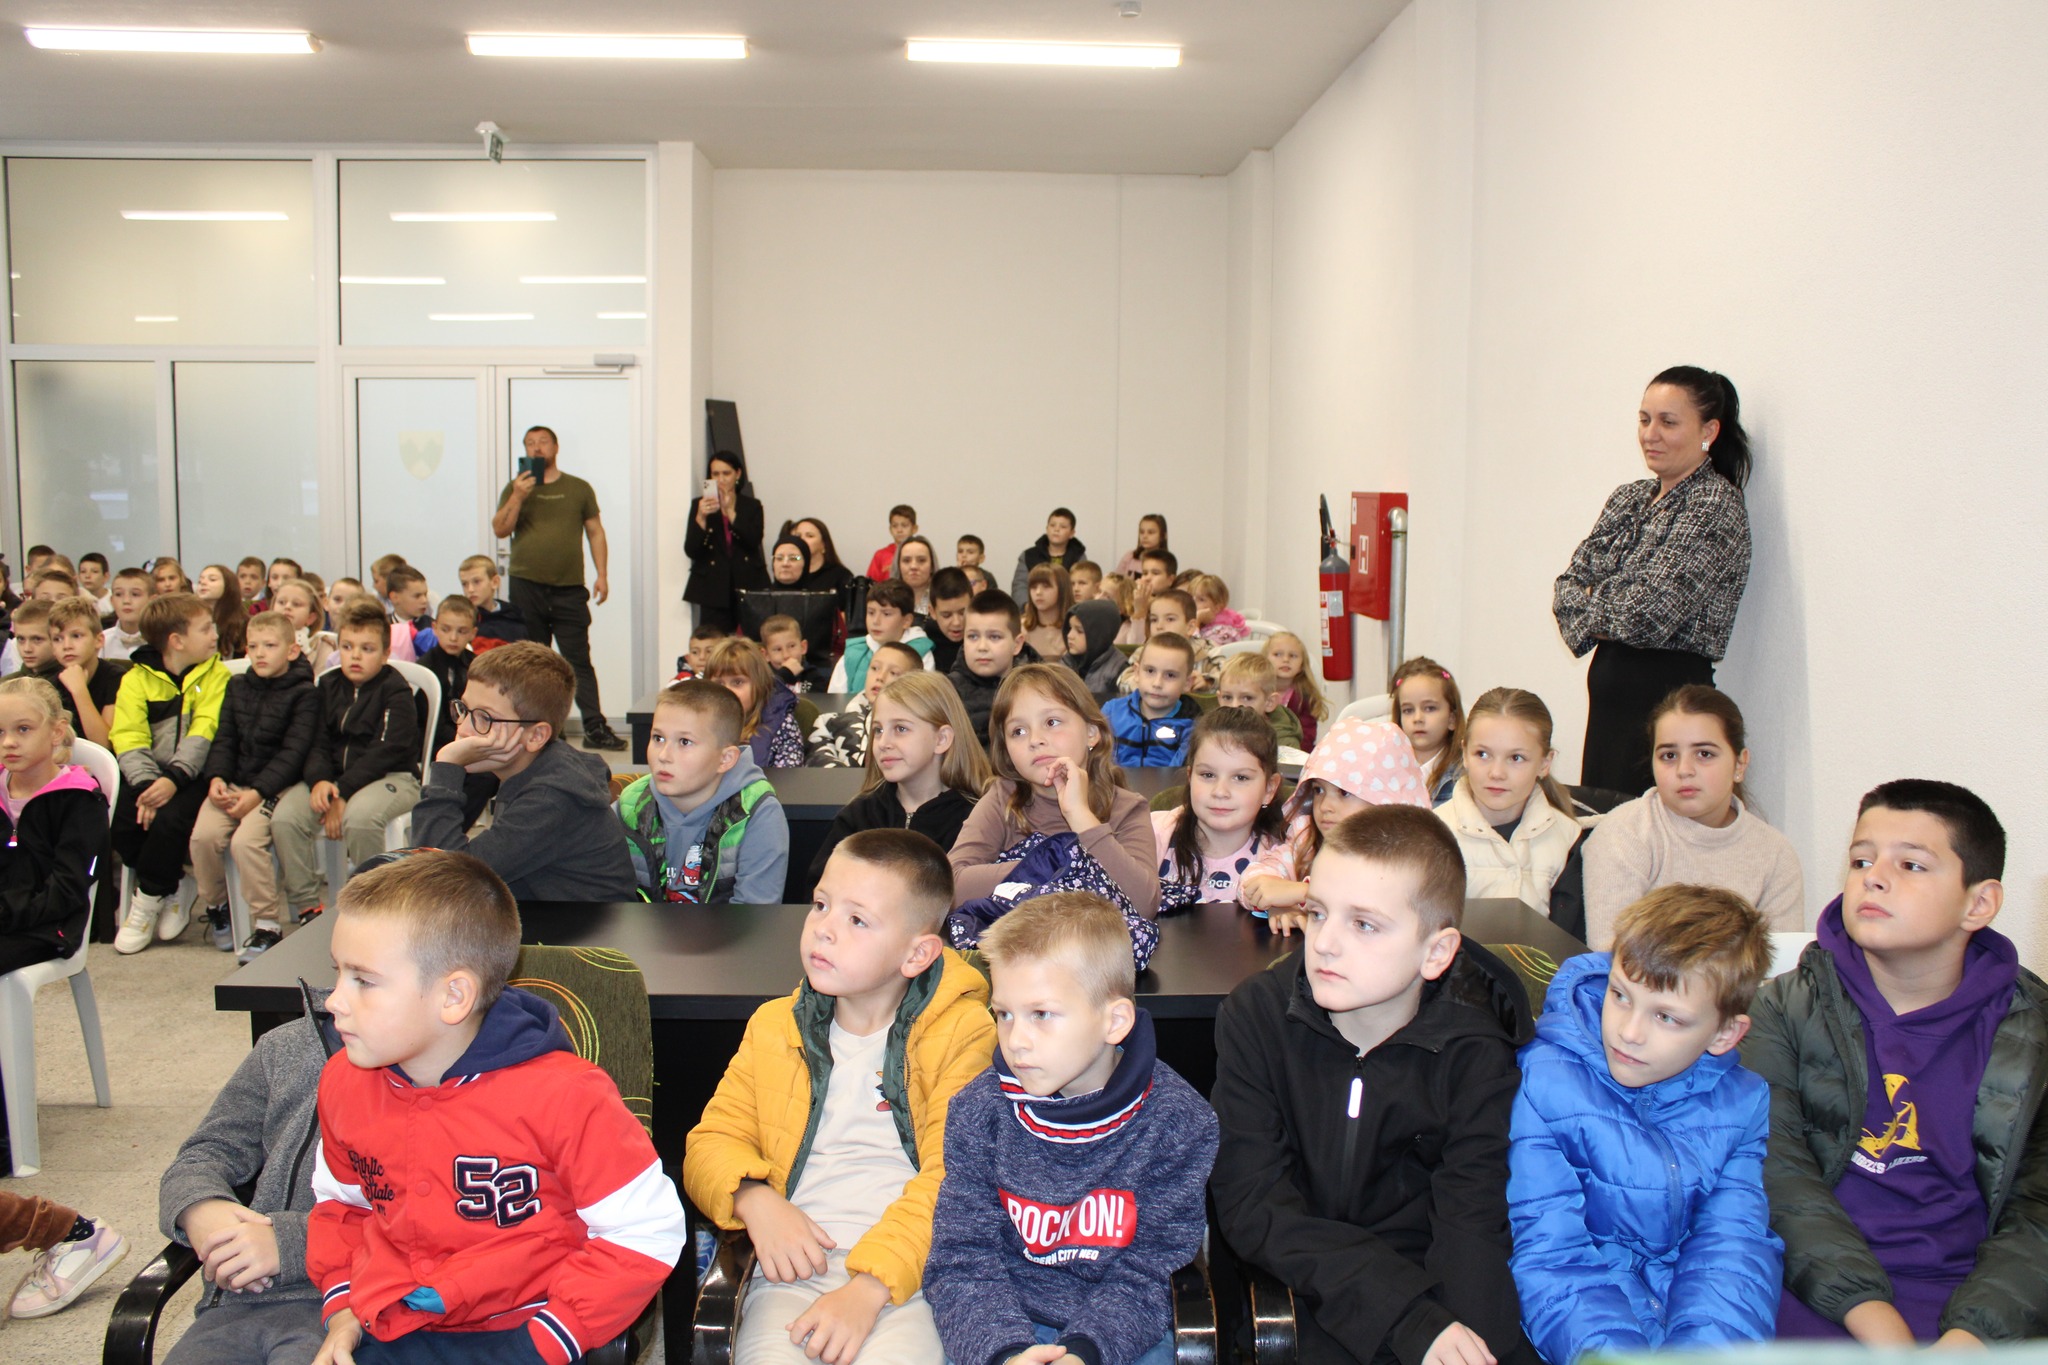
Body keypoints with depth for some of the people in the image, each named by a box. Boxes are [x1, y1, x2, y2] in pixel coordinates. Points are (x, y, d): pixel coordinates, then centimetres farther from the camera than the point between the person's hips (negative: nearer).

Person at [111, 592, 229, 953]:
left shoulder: (215, 674, 3)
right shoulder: (137, 678, 6)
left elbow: (203, 733, -8)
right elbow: (129, 738, -4)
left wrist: (173, 779, -22)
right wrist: (146, 783, -20)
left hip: (191, 773, -2)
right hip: (149, 773, 2)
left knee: (169, 819, -28)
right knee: (120, 822, -21)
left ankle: (148, 902, -4)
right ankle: (168, 896, 3)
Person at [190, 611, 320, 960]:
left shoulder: (304, 694, -4)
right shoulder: (237, 687, 14)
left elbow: (293, 752, -10)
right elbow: (224, 739, 12)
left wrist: (256, 793, -18)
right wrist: (216, 778, -6)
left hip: (277, 785, -5)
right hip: (233, 783, 5)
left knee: (246, 840, -27)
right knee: (203, 835, -19)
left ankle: (268, 926, -16)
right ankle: (216, 906, 7)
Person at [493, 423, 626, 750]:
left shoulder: (579, 489, 11)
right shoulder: (516, 488, 11)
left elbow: (595, 533, 12)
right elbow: (500, 530, 2)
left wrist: (602, 574, 2)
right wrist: (518, 497, -11)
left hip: (570, 590, -1)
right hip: (526, 588, 1)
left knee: (579, 661, -5)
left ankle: (595, 728, -7)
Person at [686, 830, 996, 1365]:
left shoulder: (962, 1033, -1)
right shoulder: (774, 1026, 15)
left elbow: (954, 1178, -8)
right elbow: (713, 1141, 16)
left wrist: (870, 1287, -18)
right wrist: (755, 1201, -6)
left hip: (908, 1269, -2)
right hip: (795, 1266, 3)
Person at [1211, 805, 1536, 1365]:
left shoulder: (1473, 1051, -8)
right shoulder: (1255, 1017, -9)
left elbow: (1472, 1228, -14)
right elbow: (1251, 1207, -13)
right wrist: (1408, 1318, -22)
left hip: (1428, 1284, 1)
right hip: (1303, 1292, -1)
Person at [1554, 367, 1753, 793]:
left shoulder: (1716, 505, -12)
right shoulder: (1629, 497, 12)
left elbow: (1652, 611, -20)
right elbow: (1569, 584, 8)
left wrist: (1588, 612, -3)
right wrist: (1602, 620, -11)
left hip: (1669, 691, -8)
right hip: (1609, 686, 8)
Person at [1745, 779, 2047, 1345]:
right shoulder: (1785, 1009, 6)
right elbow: (1778, 1175, -6)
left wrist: (1969, 1334, -17)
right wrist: (1878, 1325, -19)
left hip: (1970, 1295, 1)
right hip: (1818, 1292, -1)